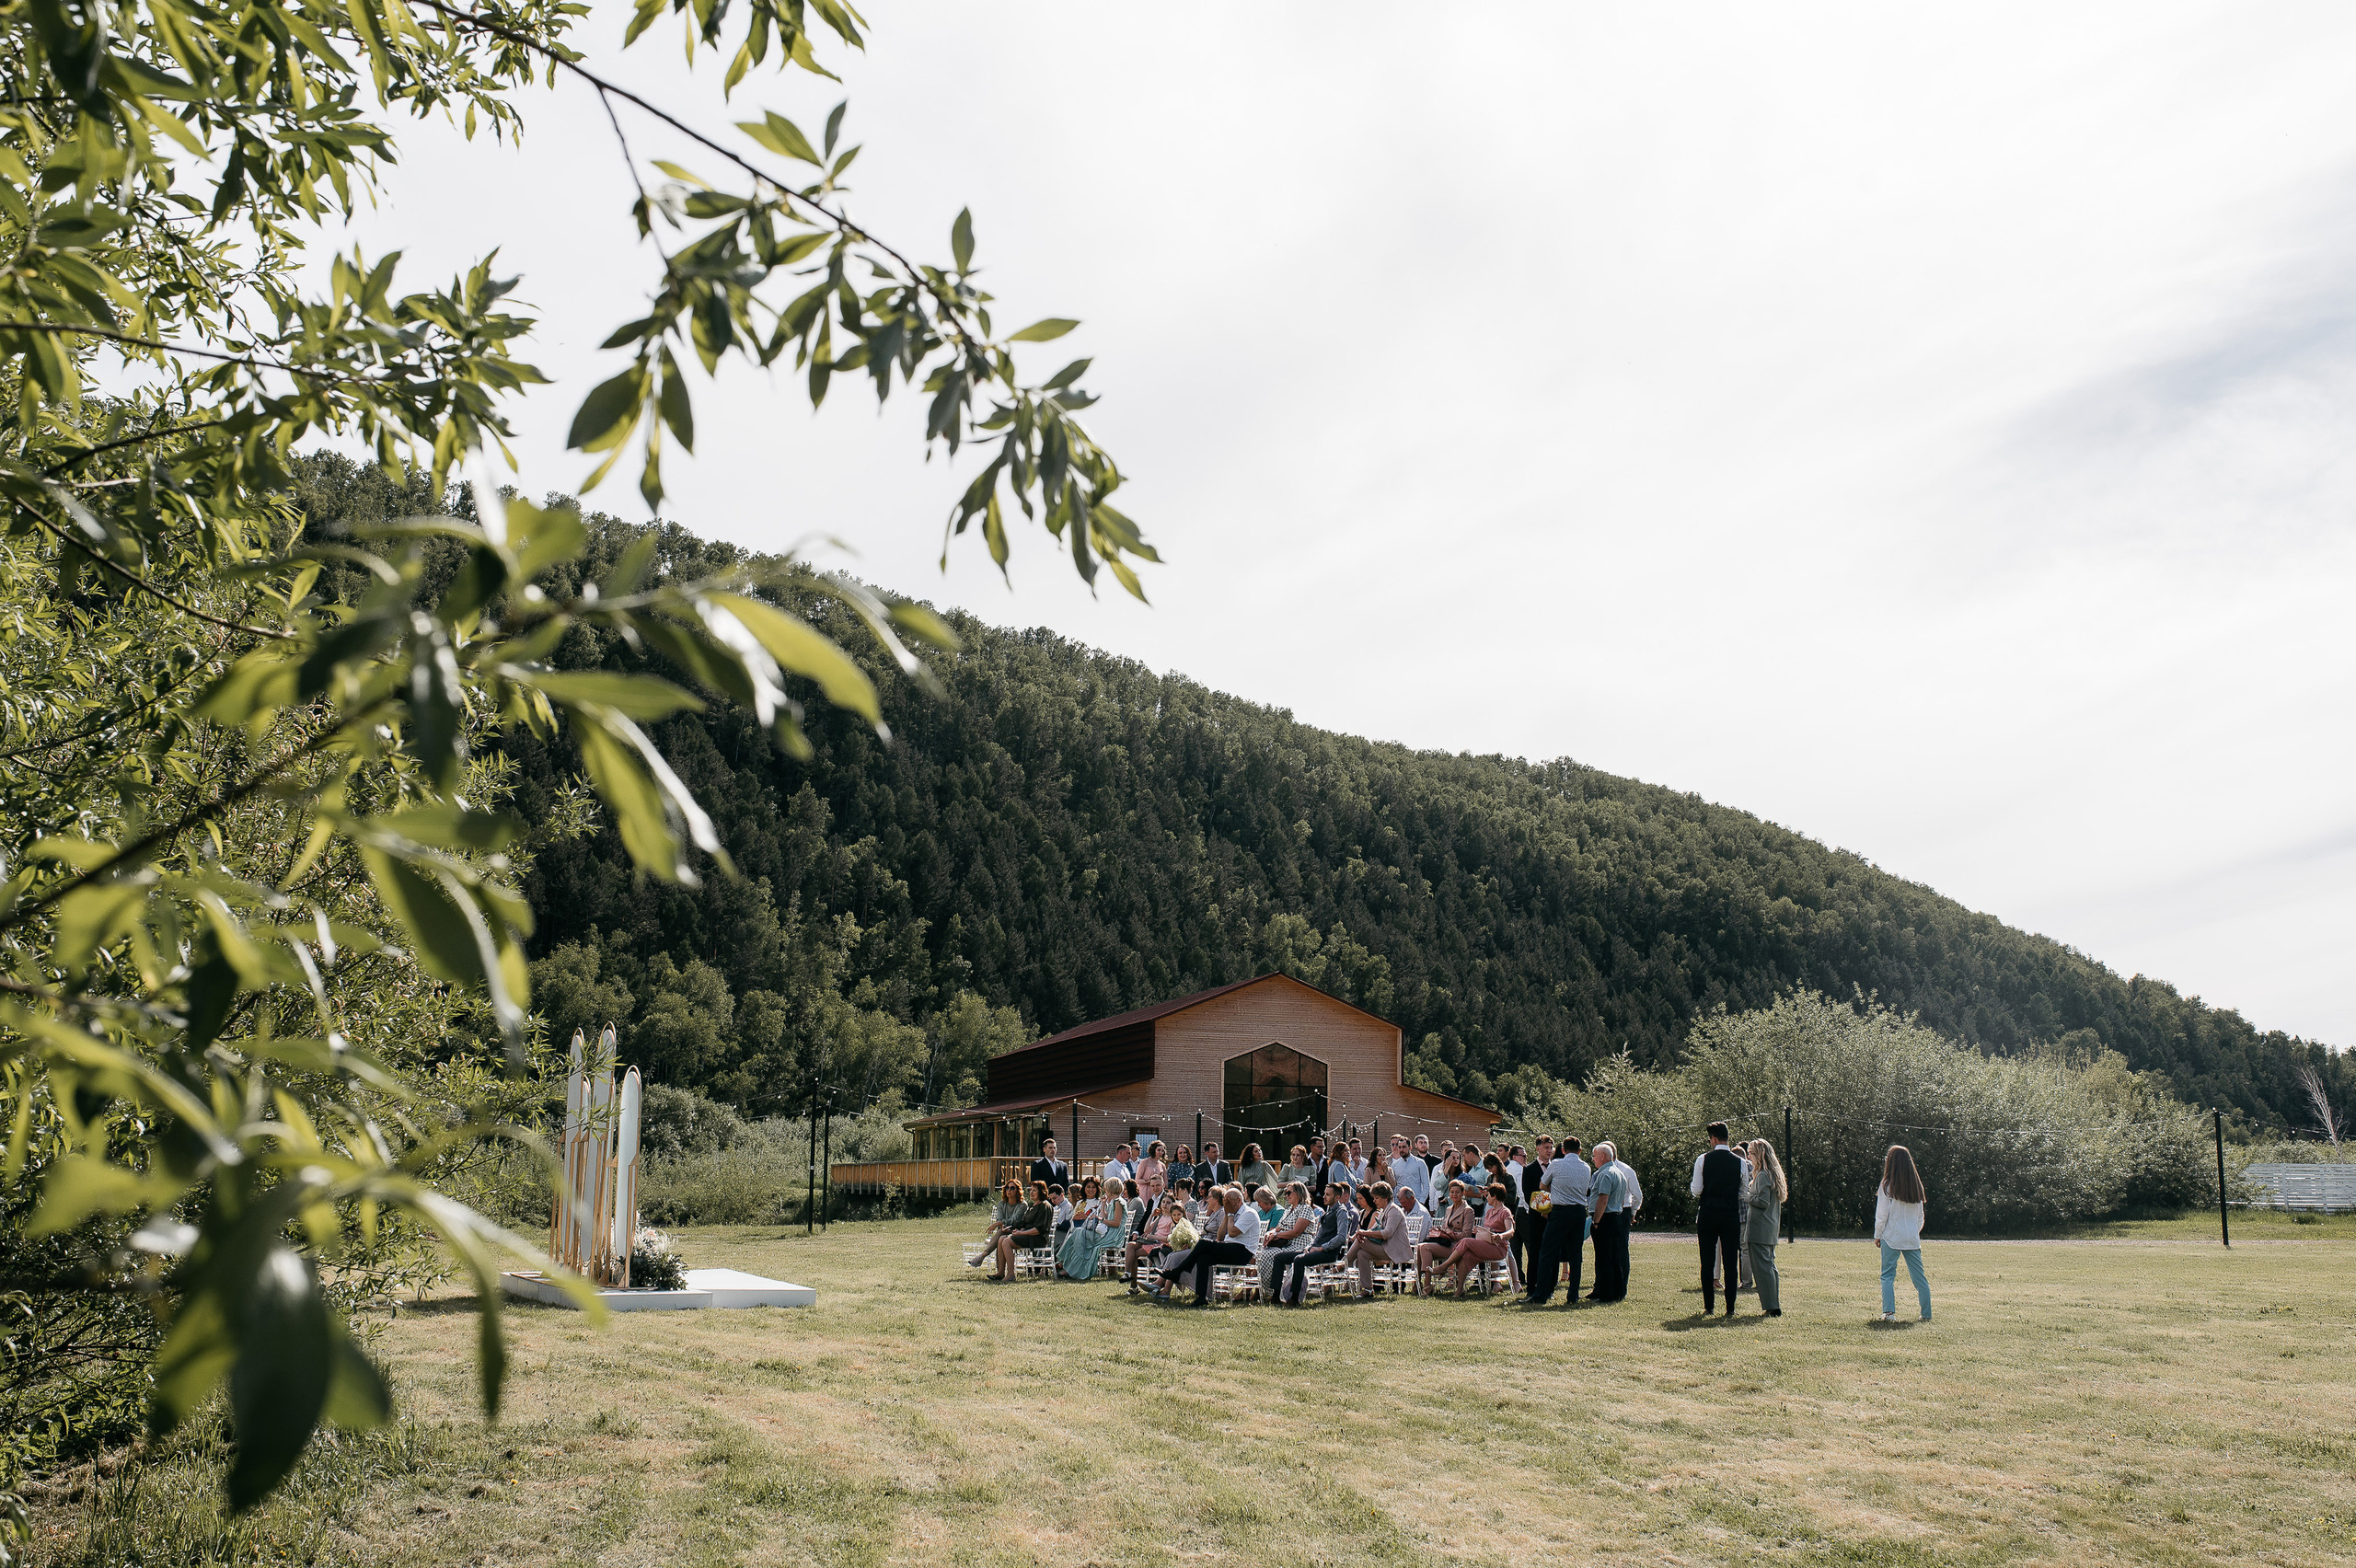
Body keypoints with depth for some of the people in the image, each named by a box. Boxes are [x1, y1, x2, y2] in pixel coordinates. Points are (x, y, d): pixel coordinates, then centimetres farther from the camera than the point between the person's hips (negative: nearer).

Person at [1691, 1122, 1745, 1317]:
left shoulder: (1702, 1160, -5)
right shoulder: (1740, 1163, -2)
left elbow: (1696, 1191, -5)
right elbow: (1743, 1194, 3)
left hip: (1708, 1213, 0)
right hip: (1731, 1214, 1)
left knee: (1707, 1262, 6)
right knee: (1730, 1262, 4)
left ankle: (1708, 1306, 7)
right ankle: (1730, 1308, 4)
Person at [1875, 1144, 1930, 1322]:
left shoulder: (1887, 1185, -7)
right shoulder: (1916, 1185, 6)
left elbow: (1881, 1215, -6)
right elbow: (1920, 1216, 12)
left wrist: (1877, 1235, 5)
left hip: (1891, 1237, -4)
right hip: (1912, 1238, 4)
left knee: (1888, 1275, 0)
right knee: (1919, 1276, 11)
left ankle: (1889, 1312, -12)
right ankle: (1926, 1314, 14)